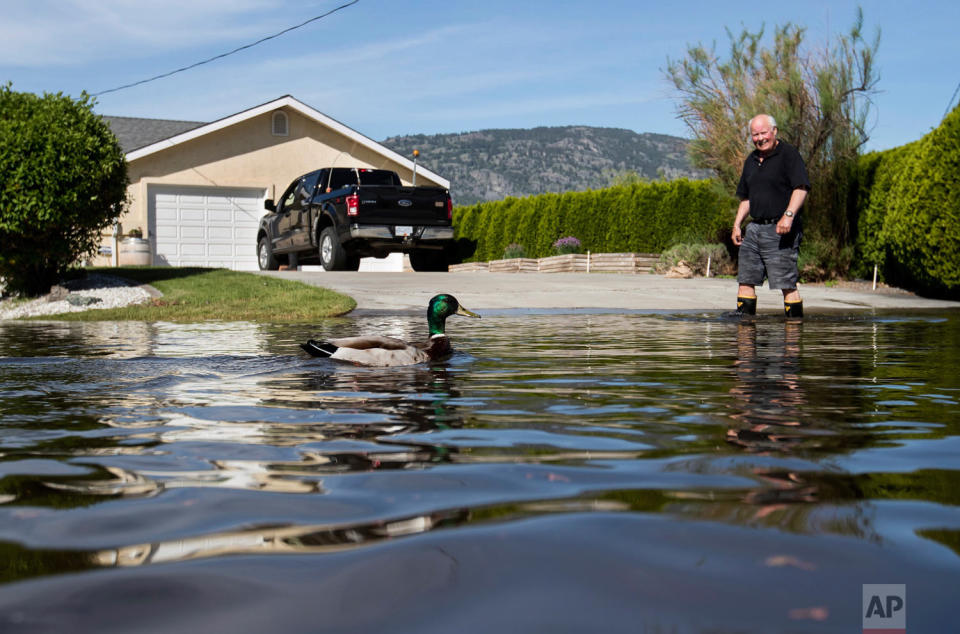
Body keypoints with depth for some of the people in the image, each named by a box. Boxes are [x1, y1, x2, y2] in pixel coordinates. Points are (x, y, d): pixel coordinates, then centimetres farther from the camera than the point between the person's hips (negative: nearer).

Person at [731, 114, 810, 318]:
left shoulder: (788, 154, -5)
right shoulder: (751, 160, 18)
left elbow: (801, 187, -16)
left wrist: (789, 215, -28)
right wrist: (737, 224, 17)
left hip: (780, 230, -7)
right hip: (754, 228, 7)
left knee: (787, 284, -7)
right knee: (745, 280, 5)